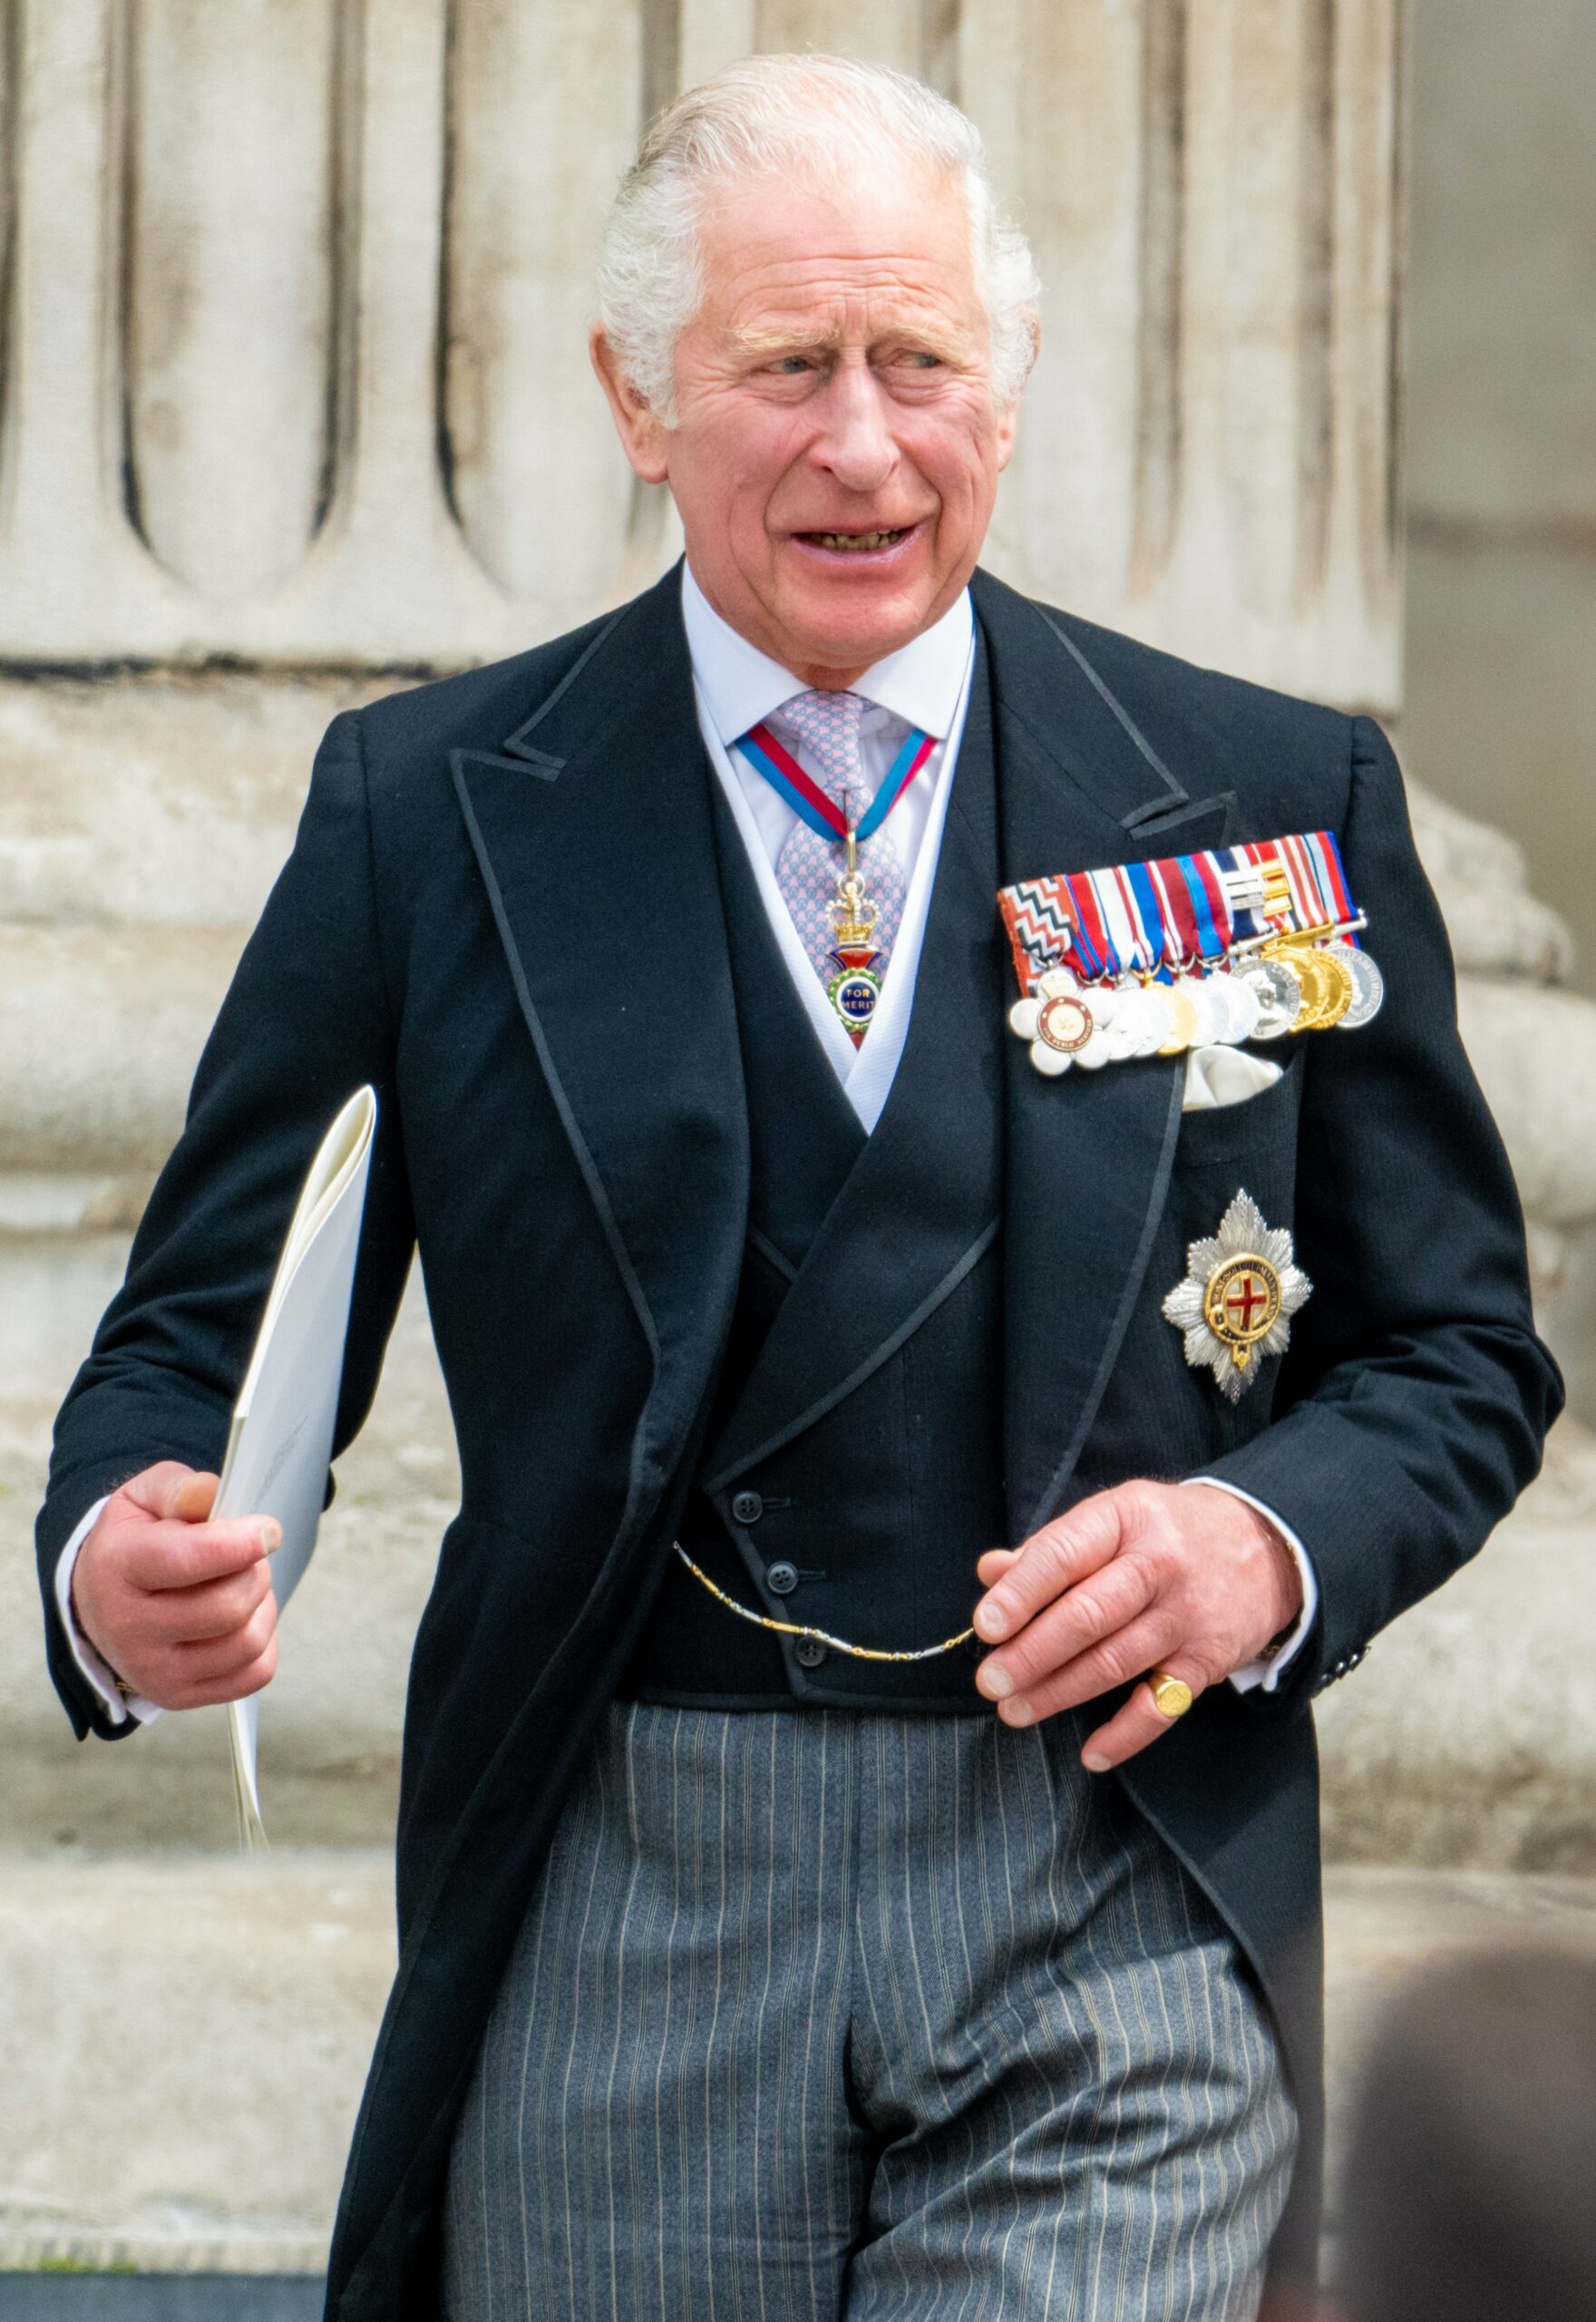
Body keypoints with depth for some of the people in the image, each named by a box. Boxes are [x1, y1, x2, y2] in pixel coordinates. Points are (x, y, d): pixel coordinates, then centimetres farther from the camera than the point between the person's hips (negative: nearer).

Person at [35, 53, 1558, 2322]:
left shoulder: (1272, 802, 6)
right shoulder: (427, 812, 6)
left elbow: (1459, 1345, 12)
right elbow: (207, 1325, 7)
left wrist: (1272, 1543, -9)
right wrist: (125, 1564, -16)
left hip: (1115, 1955, 0)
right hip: (612, 1941, 1)